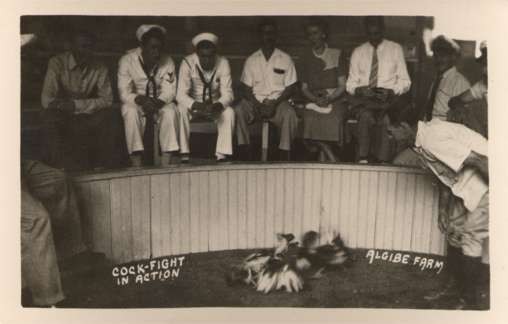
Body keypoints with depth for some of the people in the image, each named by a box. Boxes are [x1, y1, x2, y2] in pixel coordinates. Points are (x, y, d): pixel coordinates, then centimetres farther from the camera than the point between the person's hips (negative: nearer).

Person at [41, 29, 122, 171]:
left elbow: (107, 99, -8)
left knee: (111, 116, -25)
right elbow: (46, 100, -14)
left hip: (88, 117, 1)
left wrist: (77, 105, -23)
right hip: (62, 117, -1)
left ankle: (105, 162, -13)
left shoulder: (99, 69, -1)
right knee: (50, 116, -32)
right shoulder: (57, 63, -7)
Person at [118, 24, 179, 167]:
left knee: (170, 111, -31)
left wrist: (158, 102, -33)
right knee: (131, 112, -34)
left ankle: (166, 162, -32)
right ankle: (136, 162, -34)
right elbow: (124, 93, -15)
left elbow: (170, 90, -11)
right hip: (136, 103, -1)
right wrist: (140, 99, -36)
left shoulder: (167, 61, -8)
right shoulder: (127, 60, -12)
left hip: (160, 103, 1)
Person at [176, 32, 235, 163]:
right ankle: (184, 155, -26)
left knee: (229, 112, -29)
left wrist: (217, 106, -41)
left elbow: (227, 93, -18)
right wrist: (197, 106, -44)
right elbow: (181, 94, -24)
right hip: (193, 105, -1)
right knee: (181, 110, -32)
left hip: (214, 106, 1)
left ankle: (223, 155, -25)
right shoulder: (188, 63, -18)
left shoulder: (223, 63, -15)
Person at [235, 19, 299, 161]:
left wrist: (275, 103, -12)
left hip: (278, 101, -1)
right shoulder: (251, 60, 12)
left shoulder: (285, 59, 9)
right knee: (238, 110, -29)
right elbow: (246, 87, 7)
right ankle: (244, 153, -26)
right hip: (255, 101, 1)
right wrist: (256, 105, -12)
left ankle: (284, 156, -27)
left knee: (289, 114, -33)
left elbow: (290, 87, 4)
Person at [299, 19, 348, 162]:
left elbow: (342, 85, 4)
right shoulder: (307, 59, 18)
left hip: (335, 99, -1)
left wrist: (329, 99, -14)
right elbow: (304, 88, 13)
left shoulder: (336, 54, 11)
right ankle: (332, 158, -23)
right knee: (310, 117, -30)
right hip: (314, 100, 2)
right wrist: (316, 99, -8)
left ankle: (324, 157, -21)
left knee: (333, 116, -33)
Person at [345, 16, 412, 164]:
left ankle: (382, 162, -31)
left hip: (389, 98, -1)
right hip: (363, 98, 1)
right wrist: (360, 89, -11)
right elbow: (350, 84, 12)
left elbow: (405, 82, 8)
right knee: (366, 116, -34)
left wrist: (391, 91, -13)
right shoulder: (358, 52, 15)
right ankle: (362, 159, -31)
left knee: (383, 118, -35)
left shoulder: (395, 49, 12)